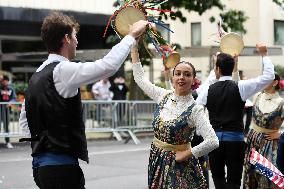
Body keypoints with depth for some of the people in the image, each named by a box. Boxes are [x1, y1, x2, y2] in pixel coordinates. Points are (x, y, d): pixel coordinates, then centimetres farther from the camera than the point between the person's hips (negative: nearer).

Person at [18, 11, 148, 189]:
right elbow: (109, 65, -22)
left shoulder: (37, 75, 13)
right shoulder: (63, 70, -14)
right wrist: (132, 35, -9)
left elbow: (24, 121, 20)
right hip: (62, 166, -9)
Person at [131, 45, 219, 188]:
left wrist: (185, 154, -17)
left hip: (179, 165, -5)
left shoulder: (195, 110, -15)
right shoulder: (164, 96, 0)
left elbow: (212, 142, -24)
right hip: (157, 160, 5)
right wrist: (134, 46, 6)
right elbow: (140, 77, 9)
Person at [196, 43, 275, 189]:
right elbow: (269, 76, -3)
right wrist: (264, 55, 7)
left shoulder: (208, 90, -1)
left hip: (214, 139, 1)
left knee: (218, 176, 19)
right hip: (235, 139, -1)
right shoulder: (240, 87, -6)